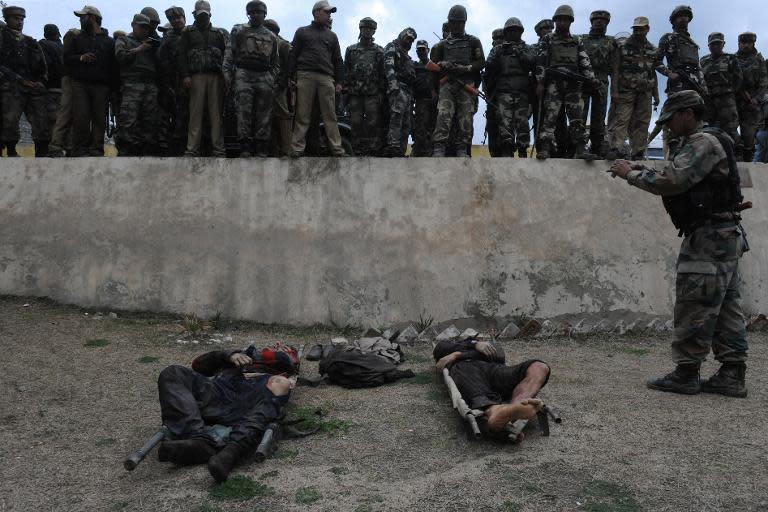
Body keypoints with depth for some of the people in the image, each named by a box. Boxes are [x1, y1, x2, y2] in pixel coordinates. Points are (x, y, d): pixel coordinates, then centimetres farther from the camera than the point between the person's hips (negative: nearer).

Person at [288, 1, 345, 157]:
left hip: (326, 78, 2)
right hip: (305, 76, -2)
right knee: (302, 116, -6)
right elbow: (293, 56, 12)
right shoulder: (302, 32, 18)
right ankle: (297, 150, -9)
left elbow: (337, 60, 20)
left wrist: (339, 81, 9)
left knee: (330, 116, -6)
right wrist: (291, 77, 1)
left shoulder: (332, 36, 24)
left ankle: (337, 150, -9)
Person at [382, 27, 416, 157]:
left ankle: (401, 151, 0)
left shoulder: (406, 55, 33)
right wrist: (393, 83, -27)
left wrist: (412, 97, 23)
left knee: (406, 124, 2)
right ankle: (393, 147, -35)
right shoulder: (392, 48, 7)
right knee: (397, 117, -24)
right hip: (398, 88, -9)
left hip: (408, 90, 9)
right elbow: (389, 66, -11)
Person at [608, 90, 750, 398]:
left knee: (695, 309, -6)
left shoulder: (702, 144, -12)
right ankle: (732, 375, 13)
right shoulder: (693, 145, 21)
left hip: (709, 238, -11)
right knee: (727, 309, 9)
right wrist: (640, 171, 7)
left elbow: (671, 182, -22)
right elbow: (678, 182, 20)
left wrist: (630, 173, -10)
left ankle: (686, 374, 0)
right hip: (724, 238, 11)